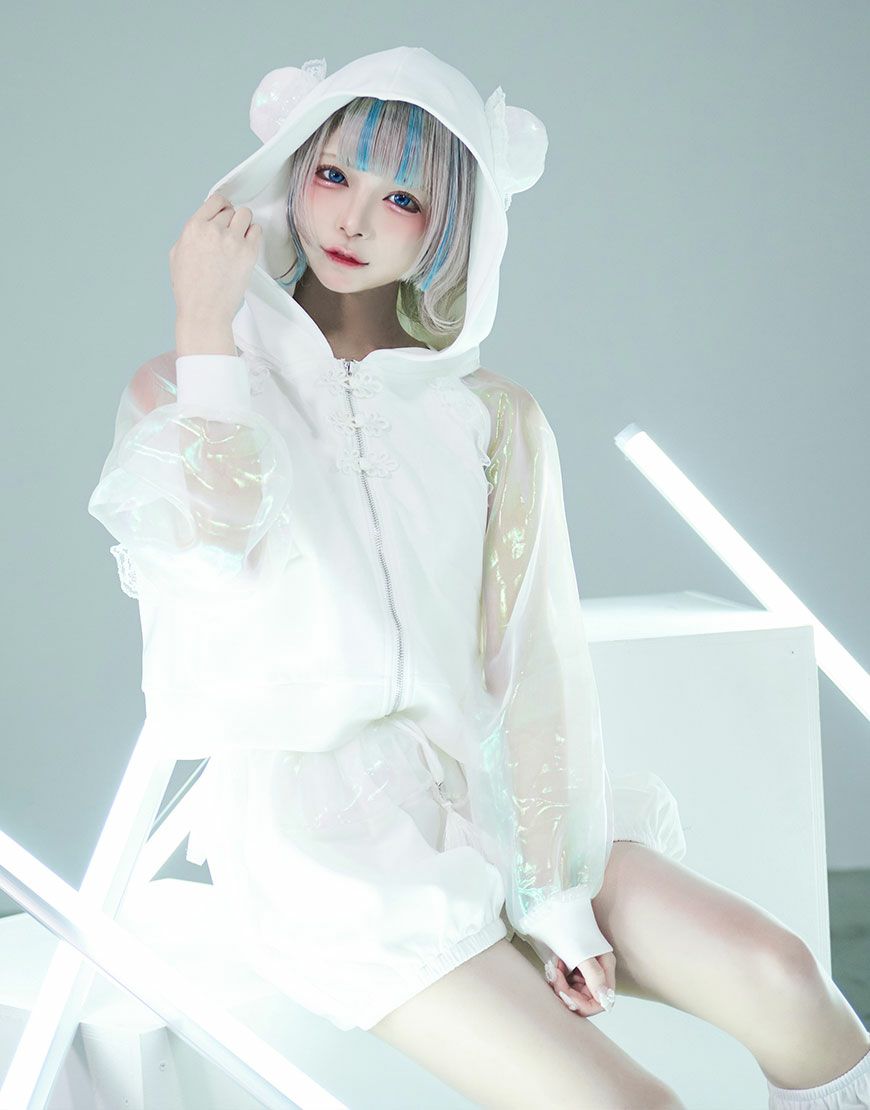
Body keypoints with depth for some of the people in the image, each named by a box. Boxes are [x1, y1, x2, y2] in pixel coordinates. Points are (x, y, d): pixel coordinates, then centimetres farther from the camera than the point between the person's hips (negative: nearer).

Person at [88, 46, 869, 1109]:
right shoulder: (184, 387, 3)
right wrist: (206, 327, -11)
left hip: (475, 794, 3)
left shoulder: (491, 414, 6)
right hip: (305, 821, -3)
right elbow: (215, 538, -20)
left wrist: (555, 893, -11)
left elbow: (532, 659, -2)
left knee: (776, 977, -18)